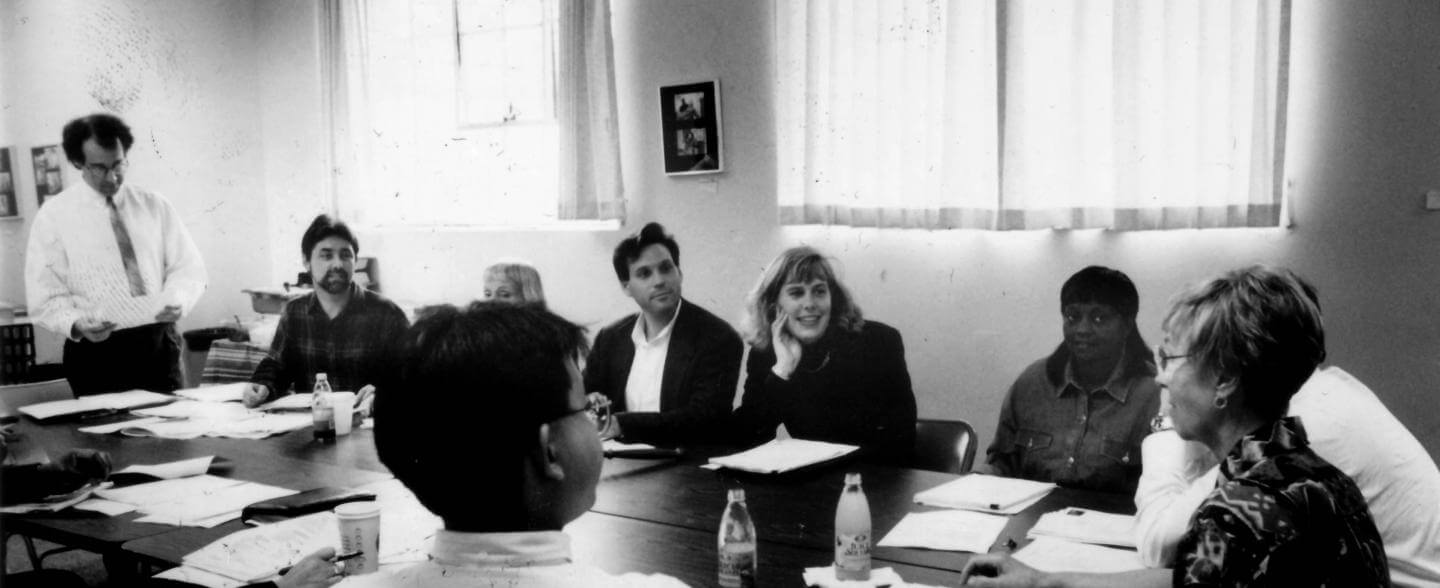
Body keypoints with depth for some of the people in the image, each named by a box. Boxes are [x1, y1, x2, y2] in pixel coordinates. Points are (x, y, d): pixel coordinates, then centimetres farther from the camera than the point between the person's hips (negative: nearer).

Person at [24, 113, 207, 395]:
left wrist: (177, 300, -16)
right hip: (97, 349, -2)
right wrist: (77, 324, -22)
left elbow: (188, 268, 6)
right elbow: (45, 296, -2)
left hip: (159, 345, 2)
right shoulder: (54, 215, 1)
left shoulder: (155, 207, 7)